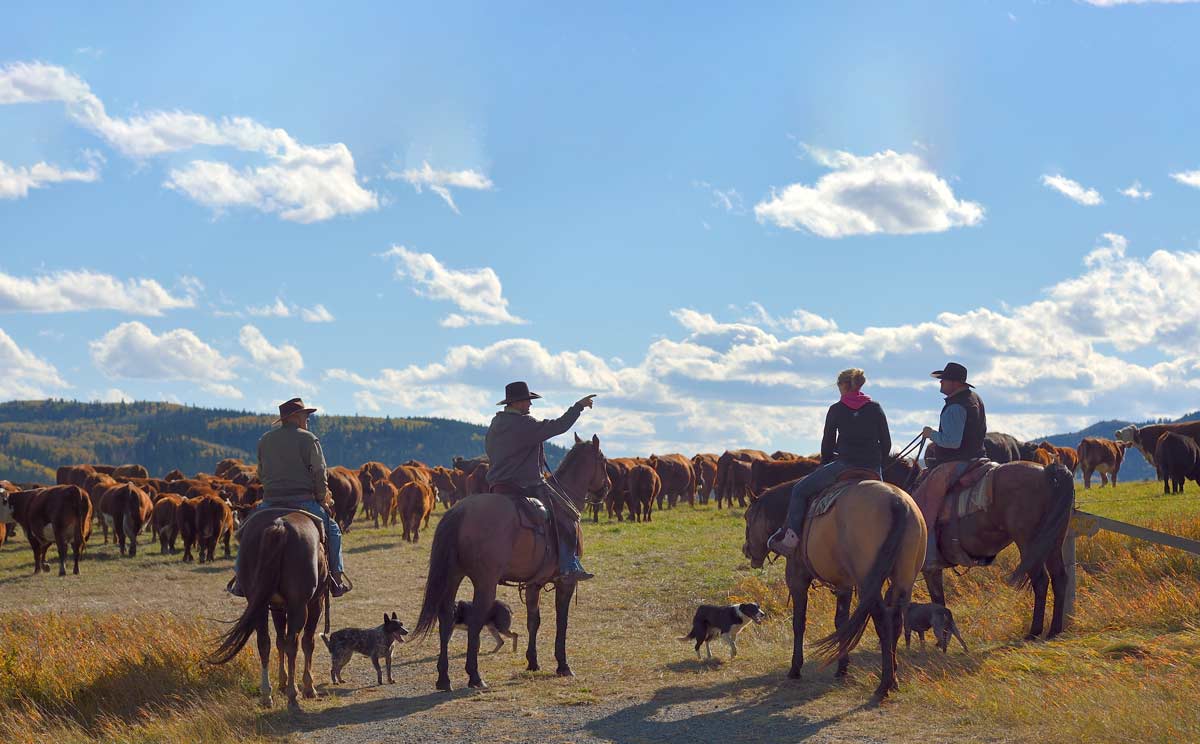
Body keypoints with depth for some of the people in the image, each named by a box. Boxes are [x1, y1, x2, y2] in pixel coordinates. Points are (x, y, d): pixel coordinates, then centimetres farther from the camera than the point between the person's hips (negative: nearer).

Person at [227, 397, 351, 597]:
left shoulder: (265, 440, 10)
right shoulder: (308, 439, -4)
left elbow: (261, 474, 17)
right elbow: (320, 475, -7)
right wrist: (321, 499, 5)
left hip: (270, 502, 4)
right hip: (304, 502, -3)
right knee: (332, 529, 15)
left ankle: (240, 577, 16)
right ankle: (337, 577, 8)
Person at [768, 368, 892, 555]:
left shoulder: (836, 410, 3)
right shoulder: (876, 408, 8)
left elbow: (827, 443, 10)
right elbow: (886, 443, 8)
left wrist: (825, 465, 26)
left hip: (844, 466, -3)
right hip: (873, 470, 3)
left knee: (799, 490, 8)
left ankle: (791, 538, 0)